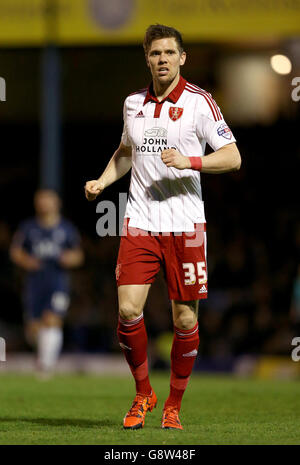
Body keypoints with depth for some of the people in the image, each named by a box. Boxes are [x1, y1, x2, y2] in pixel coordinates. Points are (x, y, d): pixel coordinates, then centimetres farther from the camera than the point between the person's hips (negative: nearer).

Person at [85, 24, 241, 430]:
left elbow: (232, 157, -6)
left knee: (185, 318, 0)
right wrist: (102, 181, 12)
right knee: (128, 310, -9)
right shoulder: (133, 103, 10)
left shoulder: (199, 102, -3)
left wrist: (190, 161, -21)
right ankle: (143, 394, 11)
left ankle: (173, 405, 17)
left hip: (185, 225, -3)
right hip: (140, 223, 3)